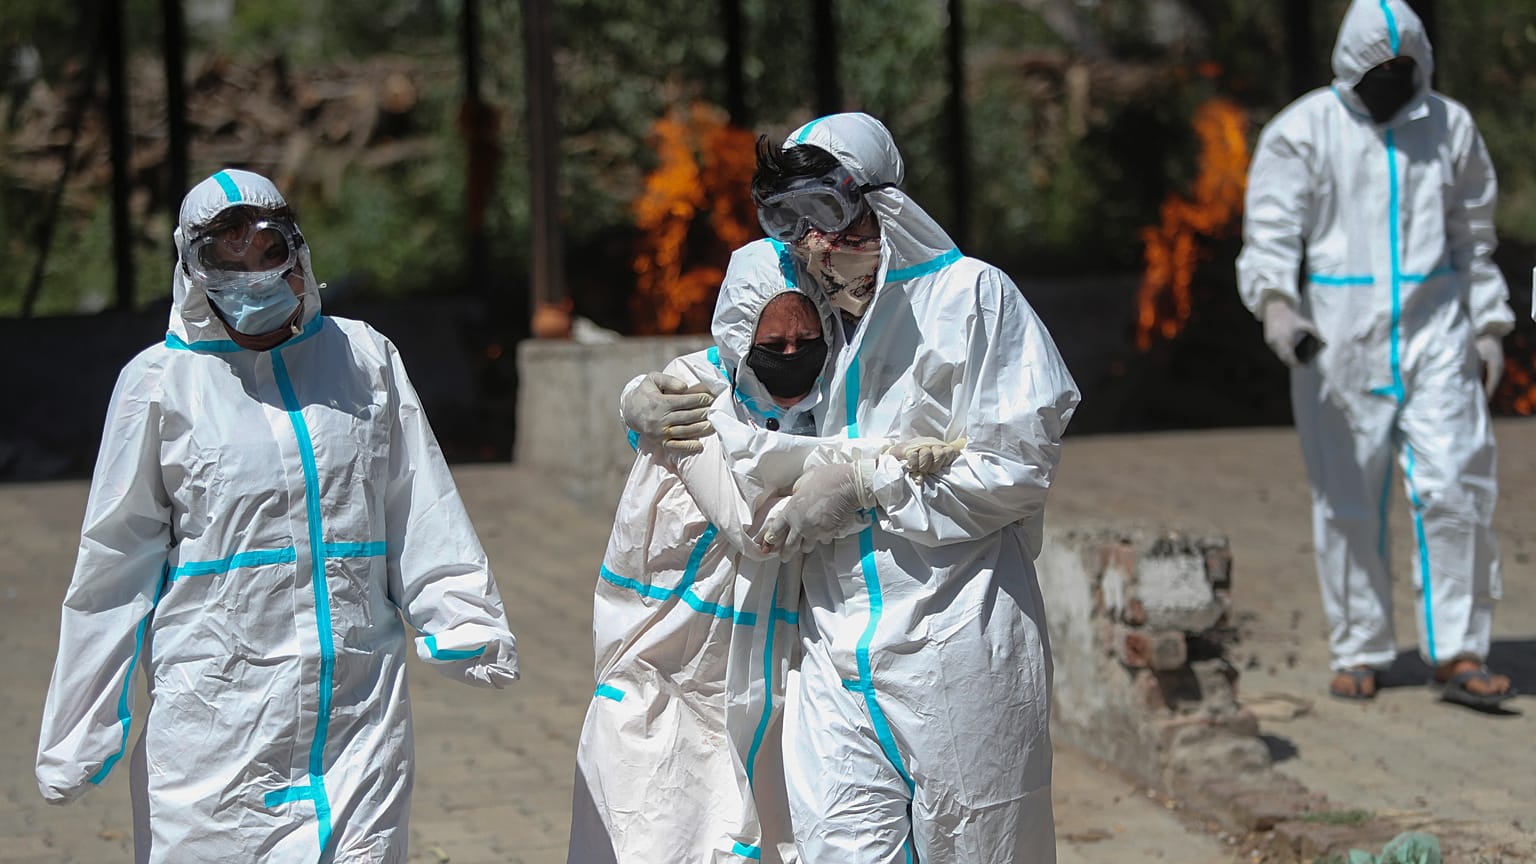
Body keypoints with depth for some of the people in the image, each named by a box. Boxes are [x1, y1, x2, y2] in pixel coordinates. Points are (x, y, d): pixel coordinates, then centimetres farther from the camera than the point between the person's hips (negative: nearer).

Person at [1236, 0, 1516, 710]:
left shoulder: (1450, 127, 10)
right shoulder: (1304, 130, -1)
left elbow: (1473, 237, 18)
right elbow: (1271, 231, -9)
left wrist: (1489, 325, 12)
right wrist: (1275, 304, -27)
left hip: (1435, 331, 2)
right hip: (1339, 334, -2)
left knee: (1455, 489, -9)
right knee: (1348, 502, 2)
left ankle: (1457, 654, -5)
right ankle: (1359, 653, 13)